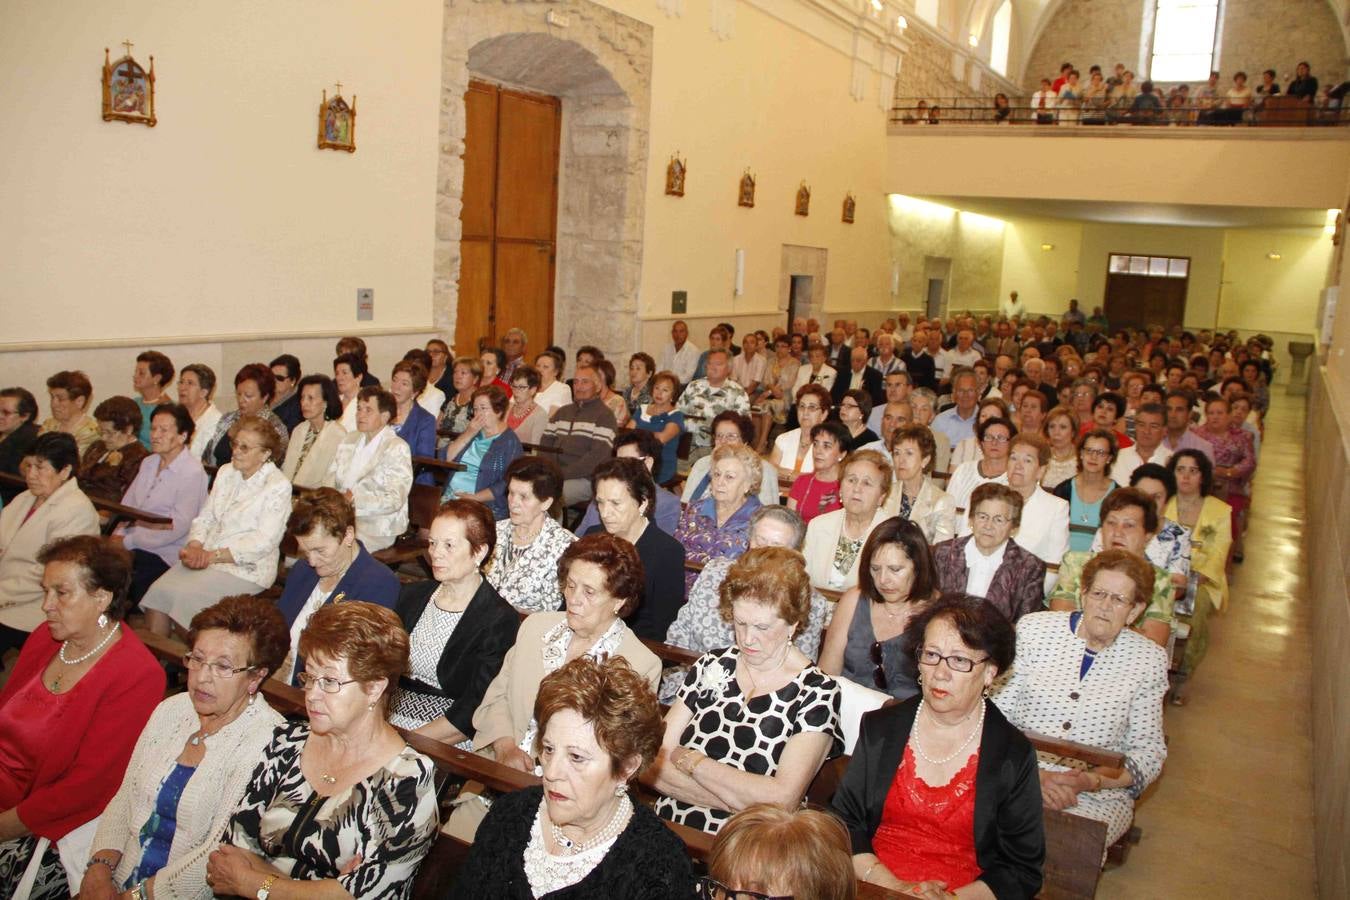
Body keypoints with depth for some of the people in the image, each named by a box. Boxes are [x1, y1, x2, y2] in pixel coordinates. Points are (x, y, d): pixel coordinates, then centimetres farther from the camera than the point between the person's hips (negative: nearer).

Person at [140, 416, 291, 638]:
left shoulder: (278, 486, -8)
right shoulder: (226, 472, 14)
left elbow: (264, 542, -14)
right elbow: (205, 517, 12)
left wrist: (213, 555, -18)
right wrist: (195, 547, -8)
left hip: (246, 568, -6)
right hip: (205, 558, 6)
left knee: (179, 595, -24)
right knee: (157, 590, -15)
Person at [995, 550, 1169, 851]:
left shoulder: (1148, 659, 6)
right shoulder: (1033, 630, 2)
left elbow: (1149, 750, 6)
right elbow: (997, 715, -1)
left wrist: (1092, 781, -12)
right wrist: (1035, 775, -15)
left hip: (1099, 796, 1)